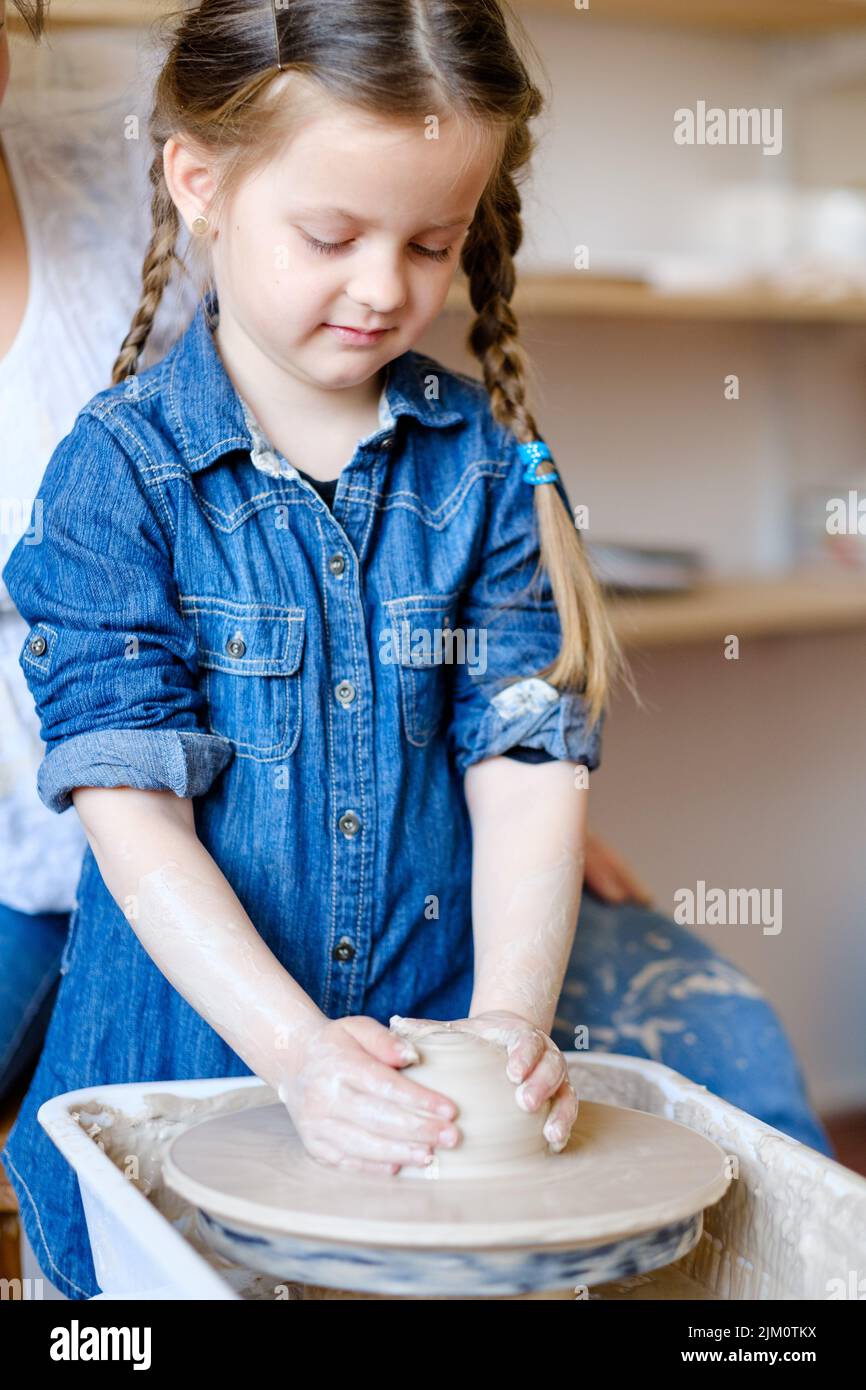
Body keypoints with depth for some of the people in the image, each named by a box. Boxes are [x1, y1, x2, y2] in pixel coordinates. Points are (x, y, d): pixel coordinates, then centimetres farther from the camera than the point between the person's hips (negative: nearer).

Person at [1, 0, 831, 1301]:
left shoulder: (488, 459, 1)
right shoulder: (118, 469, -8)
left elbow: (527, 754, -5)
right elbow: (130, 802, -13)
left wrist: (513, 1019, -19)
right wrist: (295, 1048, -23)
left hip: (441, 1049, 2)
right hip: (189, 1046, -2)